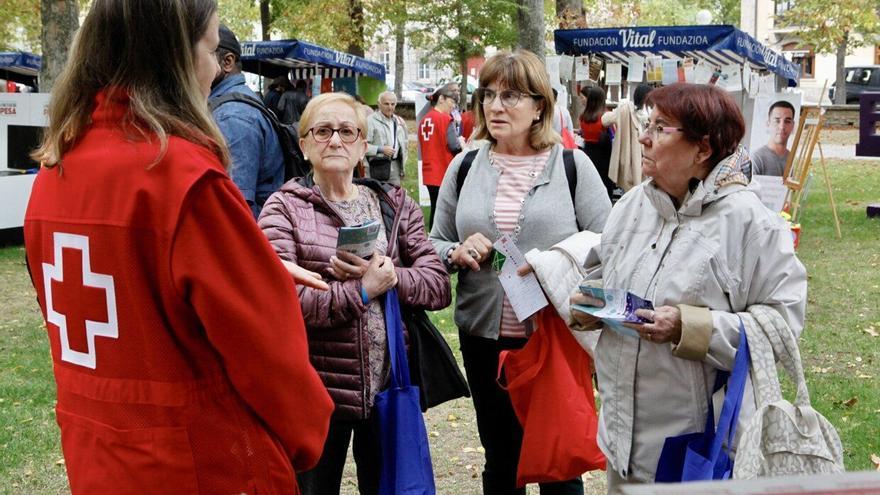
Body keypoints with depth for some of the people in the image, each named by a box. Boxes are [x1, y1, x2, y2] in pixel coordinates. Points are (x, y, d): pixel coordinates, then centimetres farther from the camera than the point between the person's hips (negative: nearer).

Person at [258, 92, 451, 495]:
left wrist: (390, 276, -18)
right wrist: (362, 290, -18)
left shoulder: (394, 204, 8)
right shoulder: (284, 209, -4)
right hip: (316, 391, -3)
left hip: (390, 386, 3)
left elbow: (439, 286, -1)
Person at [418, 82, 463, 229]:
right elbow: (454, 146, -16)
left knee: (435, 210, 13)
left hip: (429, 174, 7)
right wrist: (462, 144, 3)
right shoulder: (446, 119, -12)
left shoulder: (424, 120, 9)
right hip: (445, 174, -7)